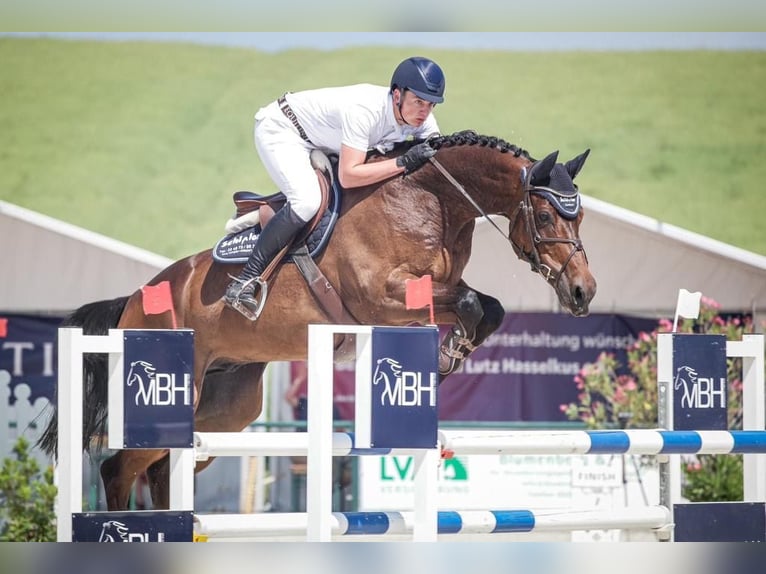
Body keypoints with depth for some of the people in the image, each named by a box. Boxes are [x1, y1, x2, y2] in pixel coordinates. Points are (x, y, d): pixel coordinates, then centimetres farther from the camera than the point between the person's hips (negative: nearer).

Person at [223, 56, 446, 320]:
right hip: (280, 129, -9)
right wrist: (404, 162, -42)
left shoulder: (421, 116, -15)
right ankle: (242, 284, -26)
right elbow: (348, 175, -40)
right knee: (306, 200, -29)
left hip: (318, 144, 9)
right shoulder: (366, 109, -37)